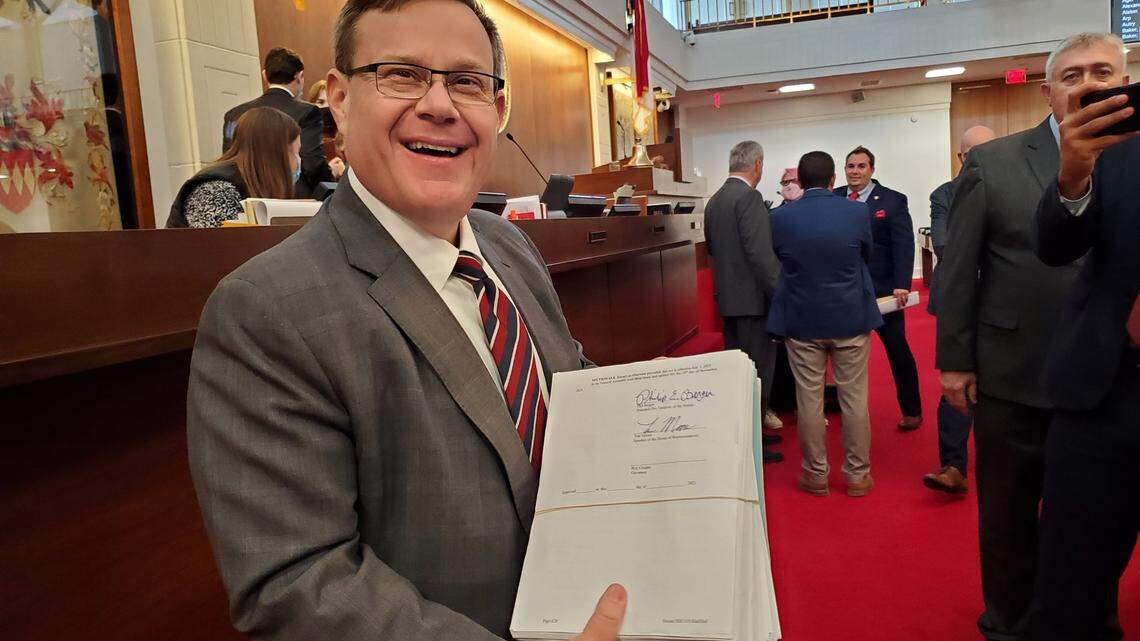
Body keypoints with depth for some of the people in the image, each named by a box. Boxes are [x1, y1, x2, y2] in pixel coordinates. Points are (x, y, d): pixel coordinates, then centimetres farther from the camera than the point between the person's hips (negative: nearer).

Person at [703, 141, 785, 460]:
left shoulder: (714, 200, 11)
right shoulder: (749, 197, -15)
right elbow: (761, 253, -21)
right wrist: (781, 294, -17)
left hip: (727, 296, 9)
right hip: (752, 296, -9)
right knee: (758, 371, -1)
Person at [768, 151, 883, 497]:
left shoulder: (780, 217, -9)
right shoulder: (857, 212, -8)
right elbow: (867, 254, 9)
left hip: (801, 320, 0)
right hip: (851, 318, 0)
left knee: (809, 400, 8)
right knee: (854, 399, 10)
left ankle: (816, 474, 18)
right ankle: (857, 474, 20)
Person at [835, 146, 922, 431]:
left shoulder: (893, 201, -4)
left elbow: (904, 246, -10)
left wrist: (901, 285, -20)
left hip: (882, 290, -3)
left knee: (898, 349, 7)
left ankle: (911, 411, 21)